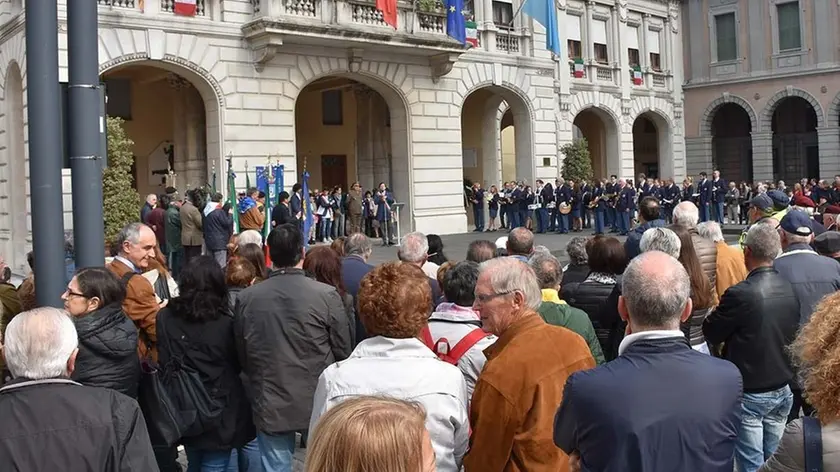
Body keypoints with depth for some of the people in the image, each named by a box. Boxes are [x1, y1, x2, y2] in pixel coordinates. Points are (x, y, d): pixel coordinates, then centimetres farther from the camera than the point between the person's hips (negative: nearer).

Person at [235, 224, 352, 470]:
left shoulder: (246, 299, -7)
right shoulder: (327, 295, -14)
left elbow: (241, 355, 5)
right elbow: (343, 351, -5)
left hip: (269, 405, 2)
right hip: (320, 402, -1)